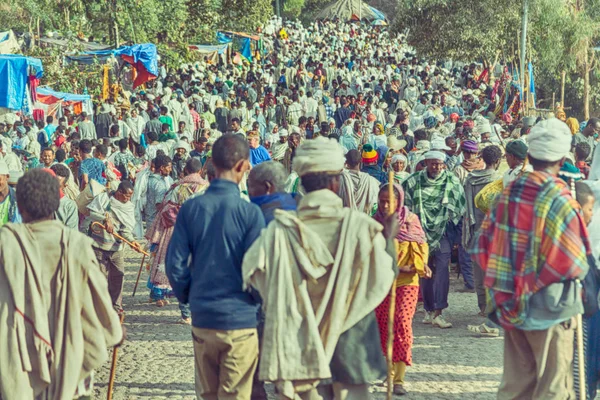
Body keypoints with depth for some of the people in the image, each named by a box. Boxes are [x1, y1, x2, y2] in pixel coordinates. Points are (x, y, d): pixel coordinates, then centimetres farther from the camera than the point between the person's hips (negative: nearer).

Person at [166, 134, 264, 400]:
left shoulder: (191, 208, -3)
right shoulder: (250, 213, -13)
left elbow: (175, 265, -2)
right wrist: (257, 300, 8)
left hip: (201, 318, 4)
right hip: (240, 318, -4)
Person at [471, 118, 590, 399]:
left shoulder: (508, 193, 0)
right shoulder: (559, 200, -18)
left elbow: (483, 247, 5)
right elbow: (574, 263, -18)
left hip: (510, 305, 6)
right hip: (549, 306, -6)